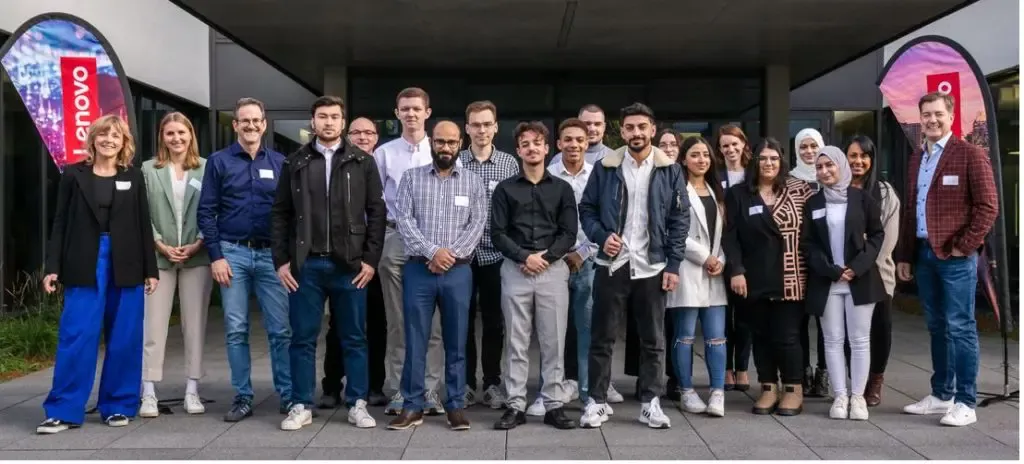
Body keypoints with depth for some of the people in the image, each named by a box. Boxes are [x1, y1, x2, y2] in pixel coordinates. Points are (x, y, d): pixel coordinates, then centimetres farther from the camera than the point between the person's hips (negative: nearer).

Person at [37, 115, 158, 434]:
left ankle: (118, 405, 16)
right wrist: (52, 267, -4)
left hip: (126, 267, 1)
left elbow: (144, 225, 6)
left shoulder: (134, 177, 7)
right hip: (84, 266, -1)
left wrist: (150, 270, 3)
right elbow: (60, 223, 4)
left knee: (124, 339, 4)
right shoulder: (74, 174, 5)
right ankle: (64, 410, 5)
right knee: (76, 337, -3)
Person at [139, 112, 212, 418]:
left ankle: (192, 391, 12)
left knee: (195, 325, 4)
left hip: (197, 256, 0)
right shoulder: (149, 169, 6)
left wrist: (197, 245, -9)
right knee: (153, 325, 0)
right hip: (159, 256, 0)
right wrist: (161, 246, -8)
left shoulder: (207, 169, 3)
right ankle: (149, 393, 6)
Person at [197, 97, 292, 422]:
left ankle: (288, 395, 9)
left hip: (271, 254, 0)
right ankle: (242, 398, 15)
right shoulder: (219, 161, 4)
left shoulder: (279, 162, 7)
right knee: (236, 330, 5)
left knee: (281, 329, 0)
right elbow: (206, 211, 1)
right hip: (233, 253, 0)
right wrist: (216, 256, -6)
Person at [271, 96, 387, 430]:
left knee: (354, 338, 7)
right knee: (303, 338, 6)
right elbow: (280, 213, 7)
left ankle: (357, 404, 17)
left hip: (350, 265, -1)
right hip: (306, 265, 1)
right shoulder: (295, 163, 8)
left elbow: (377, 212, 2)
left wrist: (371, 259, -4)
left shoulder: (363, 162, 4)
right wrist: (281, 260, 0)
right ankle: (301, 406, 17)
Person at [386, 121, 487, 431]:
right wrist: (432, 251, -15)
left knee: (456, 343, 6)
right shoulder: (411, 178, 6)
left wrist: (452, 254, -13)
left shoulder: (473, 182, 8)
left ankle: (455, 406, 16)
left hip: (458, 271, 1)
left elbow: (477, 224, 0)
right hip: (418, 269, 0)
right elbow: (404, 221, -3)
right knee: (415, 341, 3)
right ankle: (413, 406, 13)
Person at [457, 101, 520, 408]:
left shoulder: (510, 164, 4)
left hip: (496, 254, 0)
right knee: (464, 320, 7)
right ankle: (466, 382, 18)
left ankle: (492, 383, 19)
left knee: (494, 322, 8)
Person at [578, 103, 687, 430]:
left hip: (653, 267, 1)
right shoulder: (606, 167, 1)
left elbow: (680, 219, 2)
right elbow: (587, 208, 6)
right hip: (612, 265, 0)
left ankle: (651, 403, 21)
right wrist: (601, 236, -13)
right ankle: (597, 401, 16)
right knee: (602, 338, 5)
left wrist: (674, 265, -4)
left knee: (653, 340, 9)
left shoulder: (669, 170, 2)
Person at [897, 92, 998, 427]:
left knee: (960, 327, -4)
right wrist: (904, 255, 14)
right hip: (924, 254, 7)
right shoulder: (917, 159, 15)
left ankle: (965, 403, 3)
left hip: (955, 256, -6)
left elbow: (988, 206, -9)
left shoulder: (970, 155, -5)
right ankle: (941, 395, 21)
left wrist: (964, 246, -13)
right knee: (937, 327, 12)